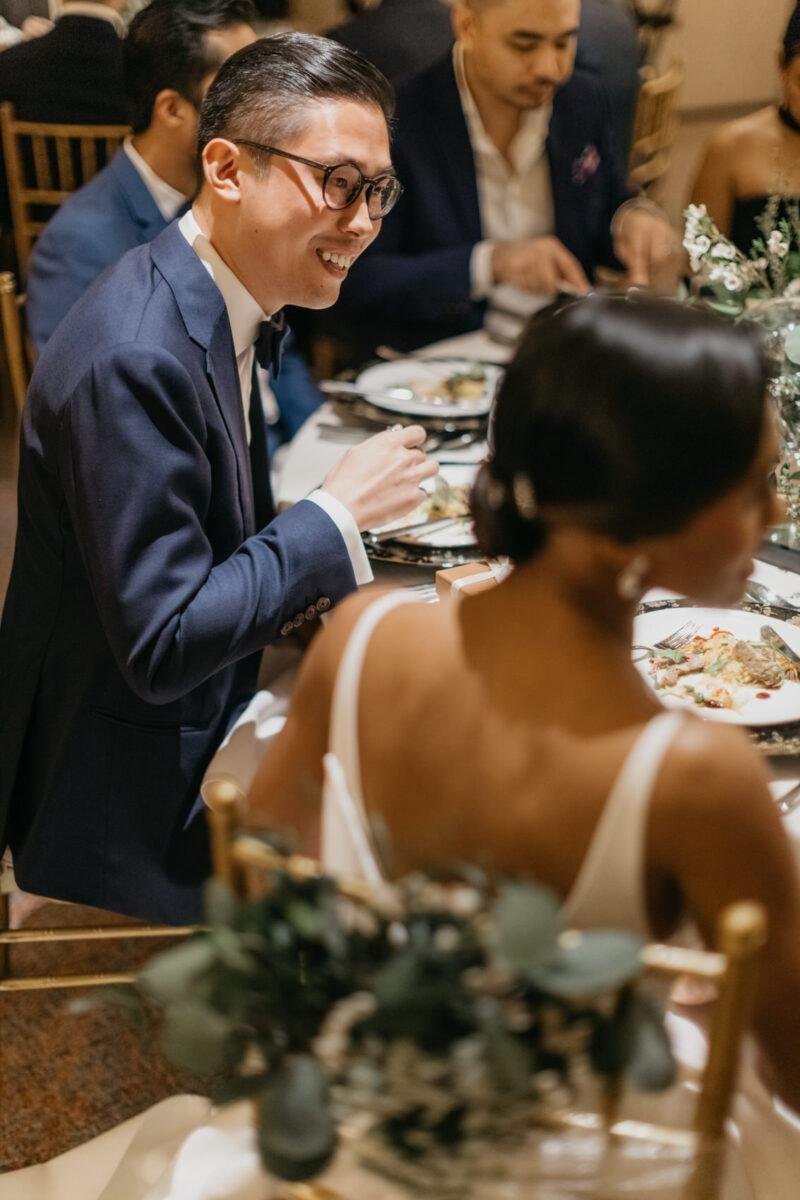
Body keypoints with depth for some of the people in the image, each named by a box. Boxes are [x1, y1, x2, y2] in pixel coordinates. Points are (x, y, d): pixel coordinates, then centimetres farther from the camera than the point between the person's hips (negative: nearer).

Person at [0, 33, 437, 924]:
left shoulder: (221, 310, 2)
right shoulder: (132, 356, -29)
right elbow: (161, 644, -28)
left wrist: (312, 571, -3)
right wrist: (336, 511, -21)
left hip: (201, 733, 9)